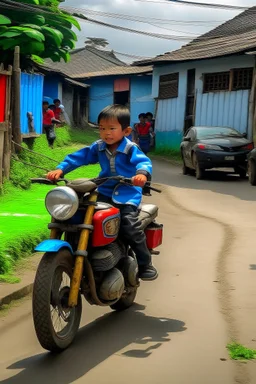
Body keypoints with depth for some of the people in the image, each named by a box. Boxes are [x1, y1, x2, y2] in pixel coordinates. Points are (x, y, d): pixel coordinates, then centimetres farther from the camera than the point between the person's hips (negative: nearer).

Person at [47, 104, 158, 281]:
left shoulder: (131, 149, -9)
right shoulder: (98, 147, 6)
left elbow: (143, 161, -24)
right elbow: (79, 157, 3)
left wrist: (142, 173, -49)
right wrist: (60, 169, -10)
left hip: (127, 194, -5)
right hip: (104, 192, 5)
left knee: (130, 226, -21)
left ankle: (145, 263, -1)